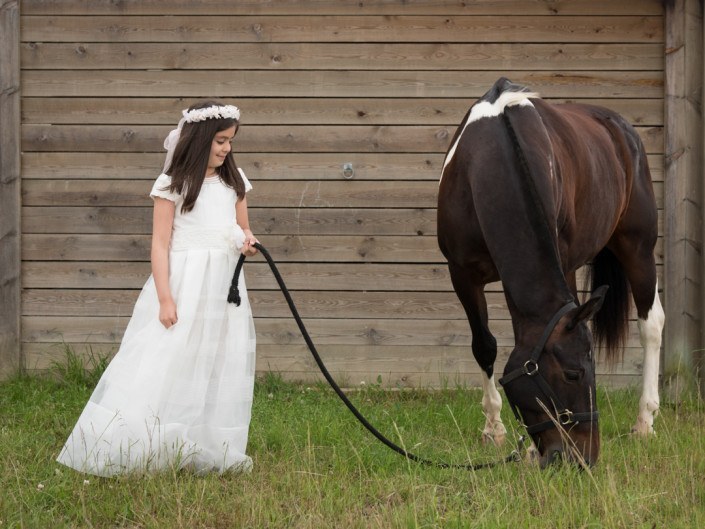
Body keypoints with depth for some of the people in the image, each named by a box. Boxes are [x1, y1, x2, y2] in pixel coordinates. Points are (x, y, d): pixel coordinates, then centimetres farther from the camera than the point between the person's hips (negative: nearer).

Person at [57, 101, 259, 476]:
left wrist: (248, 243, -4)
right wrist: (165, 298, -16)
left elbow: (243, 230, 21)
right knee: (165, 367, -11)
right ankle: (136, 453, -9)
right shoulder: (172, 184, -5)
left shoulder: (234, 181, 11)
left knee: (218, 370, 6)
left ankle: (207, 455, 12)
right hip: (184, 284, -6)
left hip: (224, 286, 6)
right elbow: (160, 243, -8)